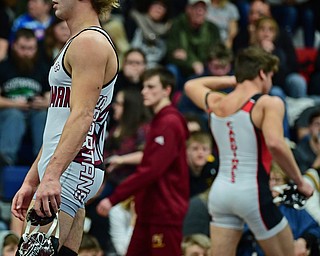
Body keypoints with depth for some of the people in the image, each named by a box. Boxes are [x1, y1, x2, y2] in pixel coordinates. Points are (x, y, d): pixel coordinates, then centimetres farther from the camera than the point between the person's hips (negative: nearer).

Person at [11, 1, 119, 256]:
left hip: (70, 170, -10)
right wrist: (30, 181, 24)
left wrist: (52, 175, -30)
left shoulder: (89, 43, -8)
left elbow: (82, 116, -21)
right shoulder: (79, 43, 24)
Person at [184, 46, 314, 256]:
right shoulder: (269, 103, -8)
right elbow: (275, 143, -25)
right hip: (252, 191, -6)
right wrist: (300, 181, -15)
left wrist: (232, 80, 33)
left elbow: (191, 85, 33)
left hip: (220, 190, 6)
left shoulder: (215, 103, 11)